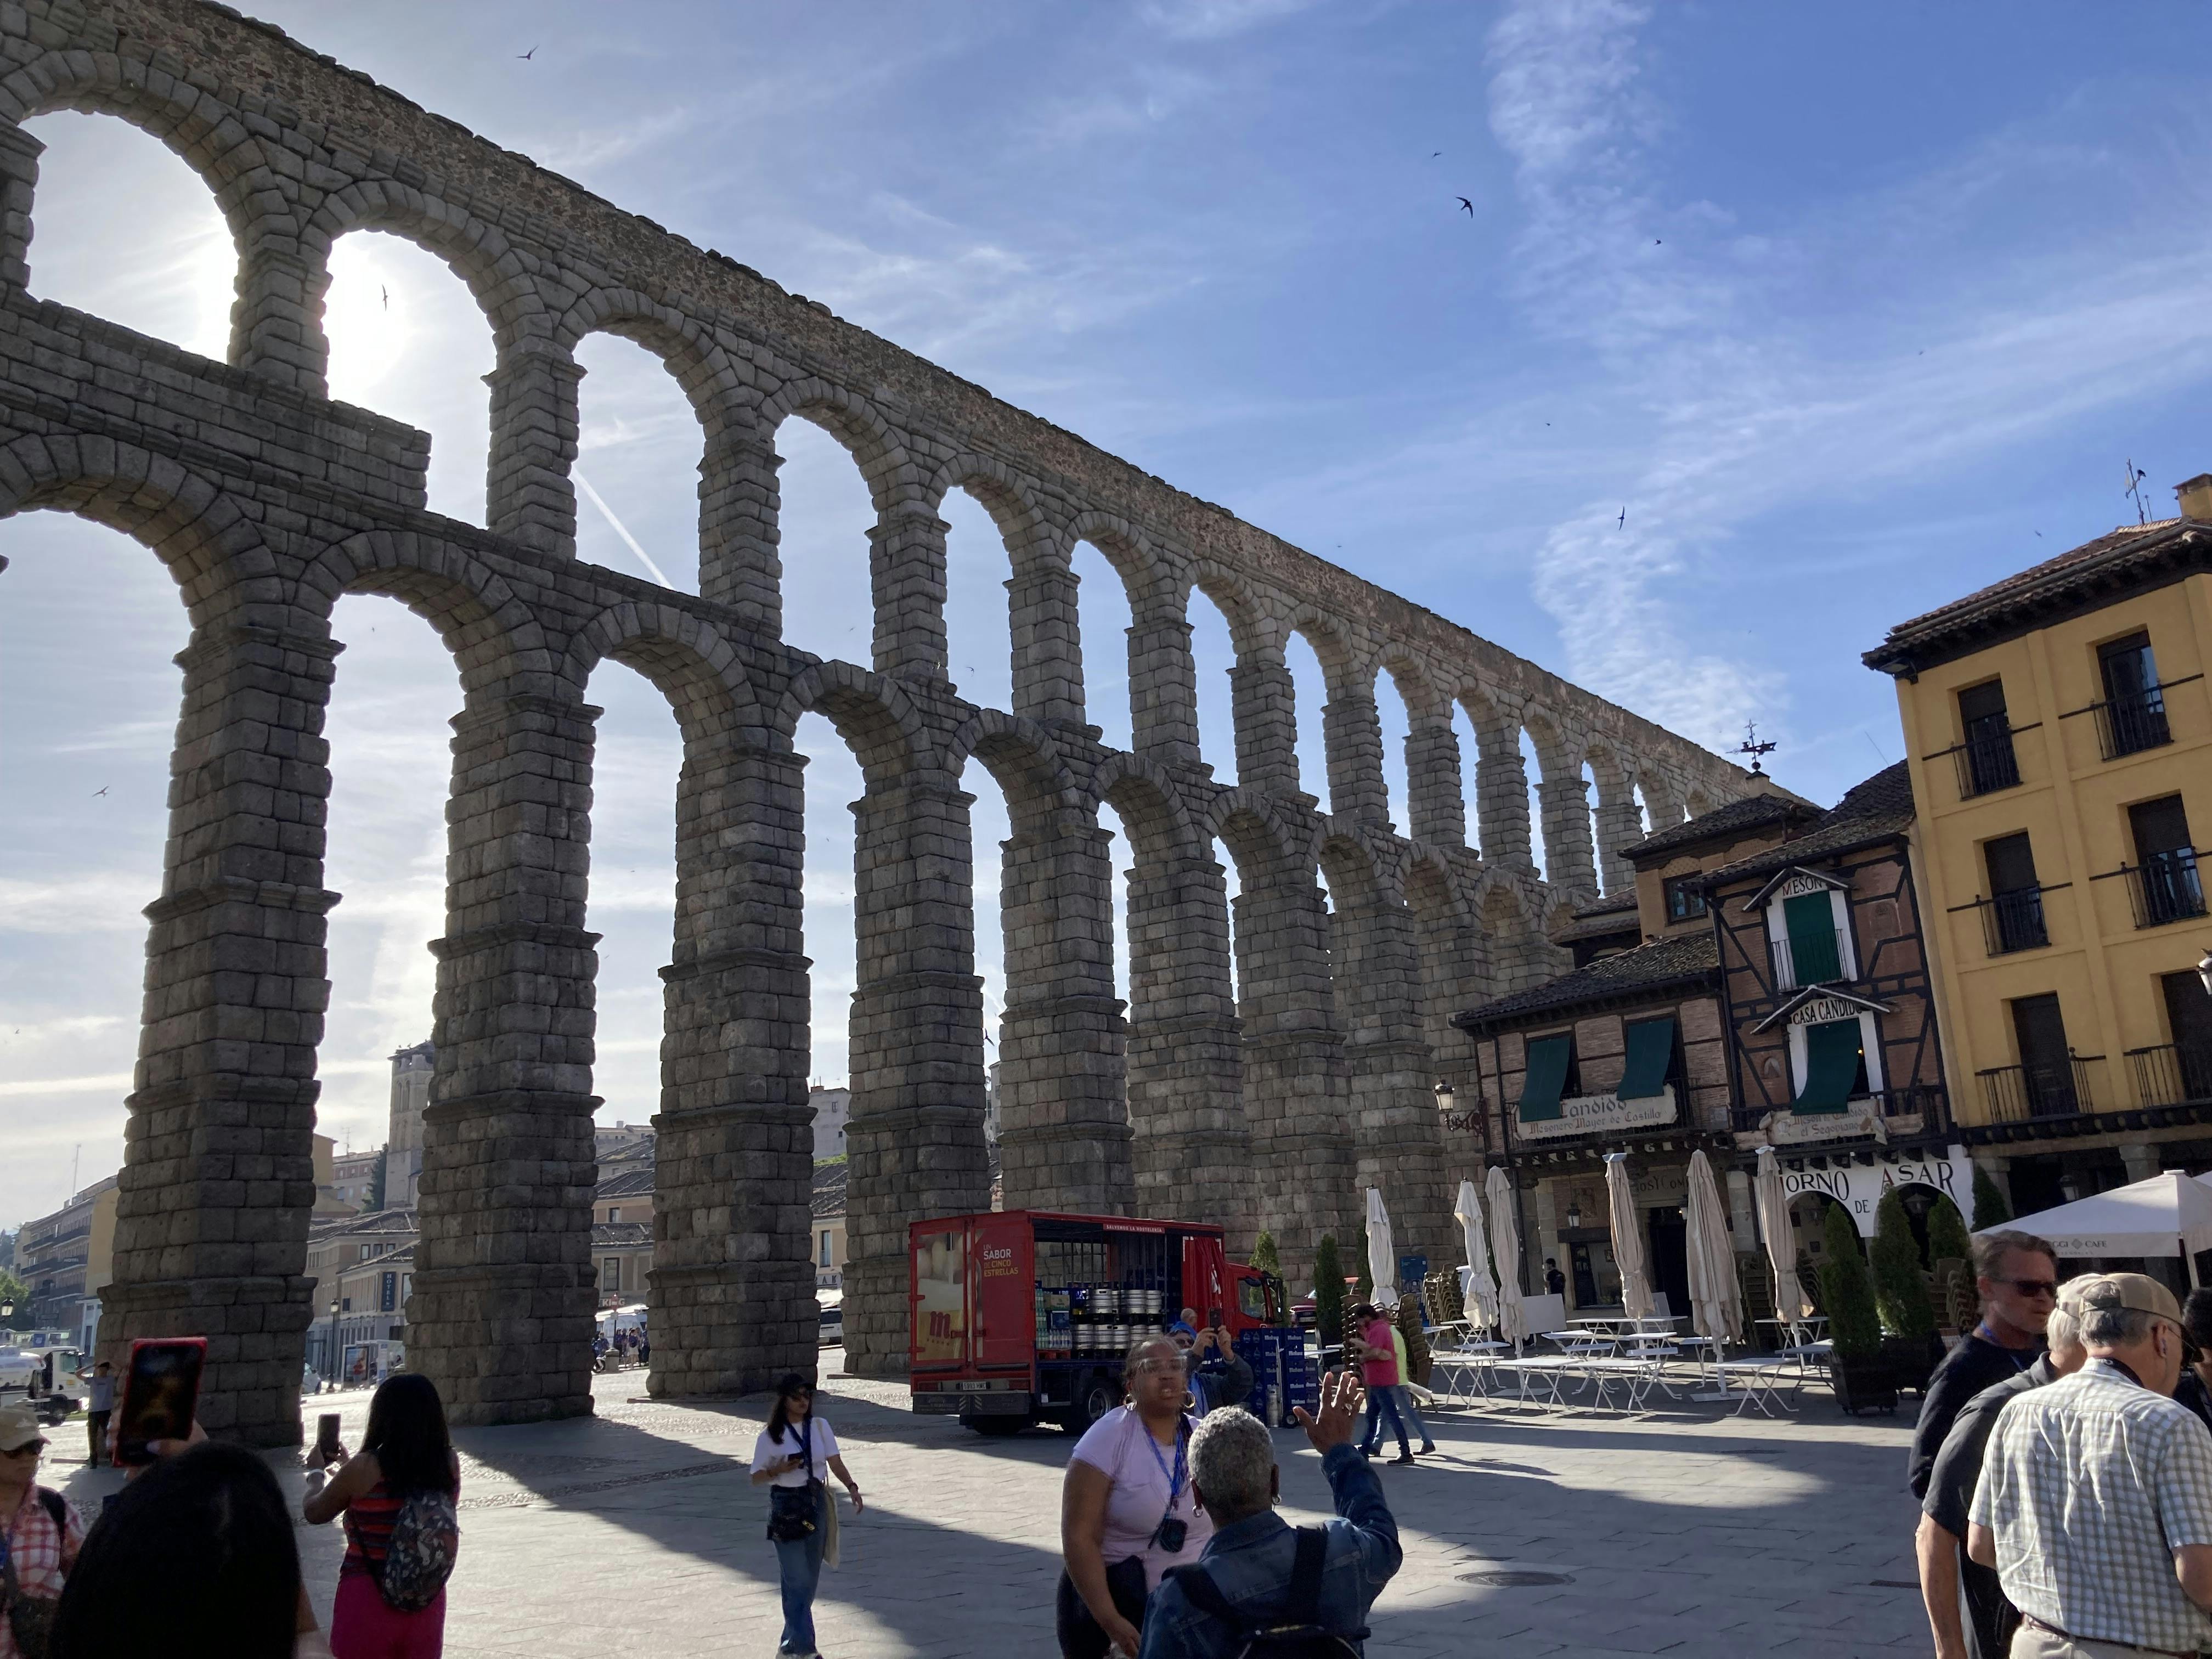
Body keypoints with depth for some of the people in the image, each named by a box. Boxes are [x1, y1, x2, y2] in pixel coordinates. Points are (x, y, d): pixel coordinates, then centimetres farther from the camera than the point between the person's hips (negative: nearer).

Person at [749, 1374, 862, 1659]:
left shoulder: (820, 1427, 3)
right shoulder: (770, 1436, -5)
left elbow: (836, 1463, 1)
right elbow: (757, 1478, -1)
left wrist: (852, 1487, -15)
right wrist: (778, 1471, -21)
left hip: (817, 1504, 4)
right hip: (786, 1509, -4)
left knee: (809, 1579, 9)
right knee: (797, 1580, -7)